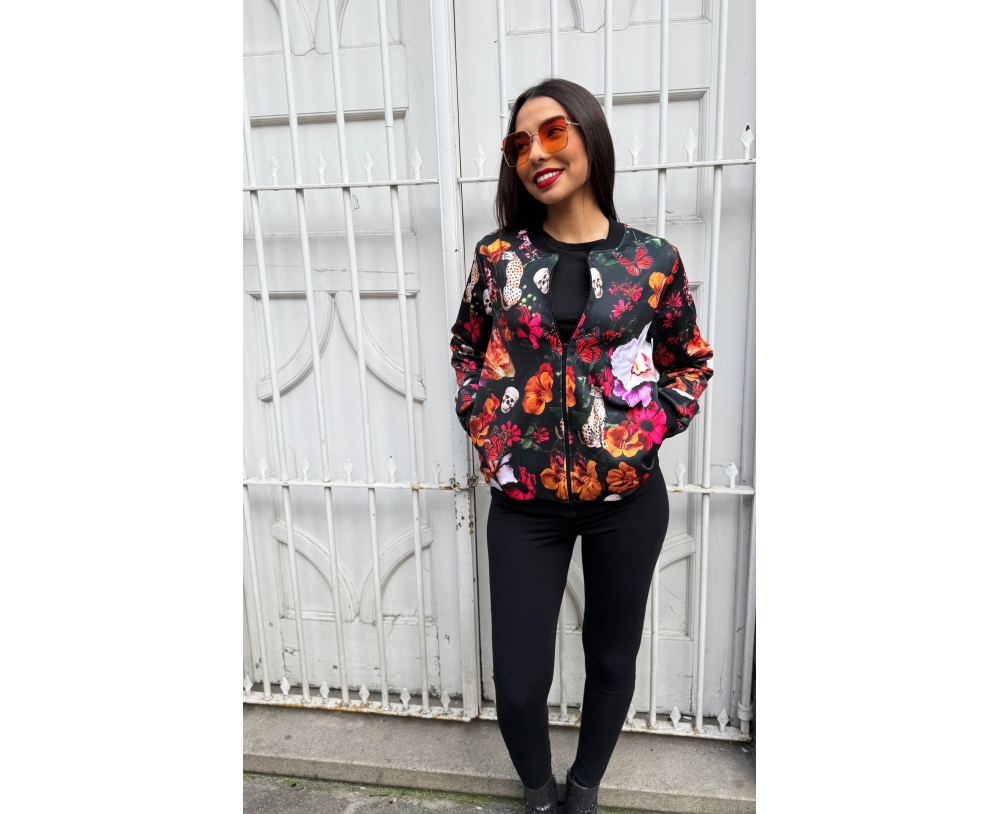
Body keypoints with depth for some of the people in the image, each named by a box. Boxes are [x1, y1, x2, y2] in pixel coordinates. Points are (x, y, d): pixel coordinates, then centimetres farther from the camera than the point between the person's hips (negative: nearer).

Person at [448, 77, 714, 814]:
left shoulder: (654, 260, -5)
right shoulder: (497, 256, -1)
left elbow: (693, 362, 7)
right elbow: (467, 346, 12)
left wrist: (649, 429, -7)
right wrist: (482, 424, 0)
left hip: (627, 500, 0)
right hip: (524, 502, 1)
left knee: (612, 660, 18)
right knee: (518, 682, 5)